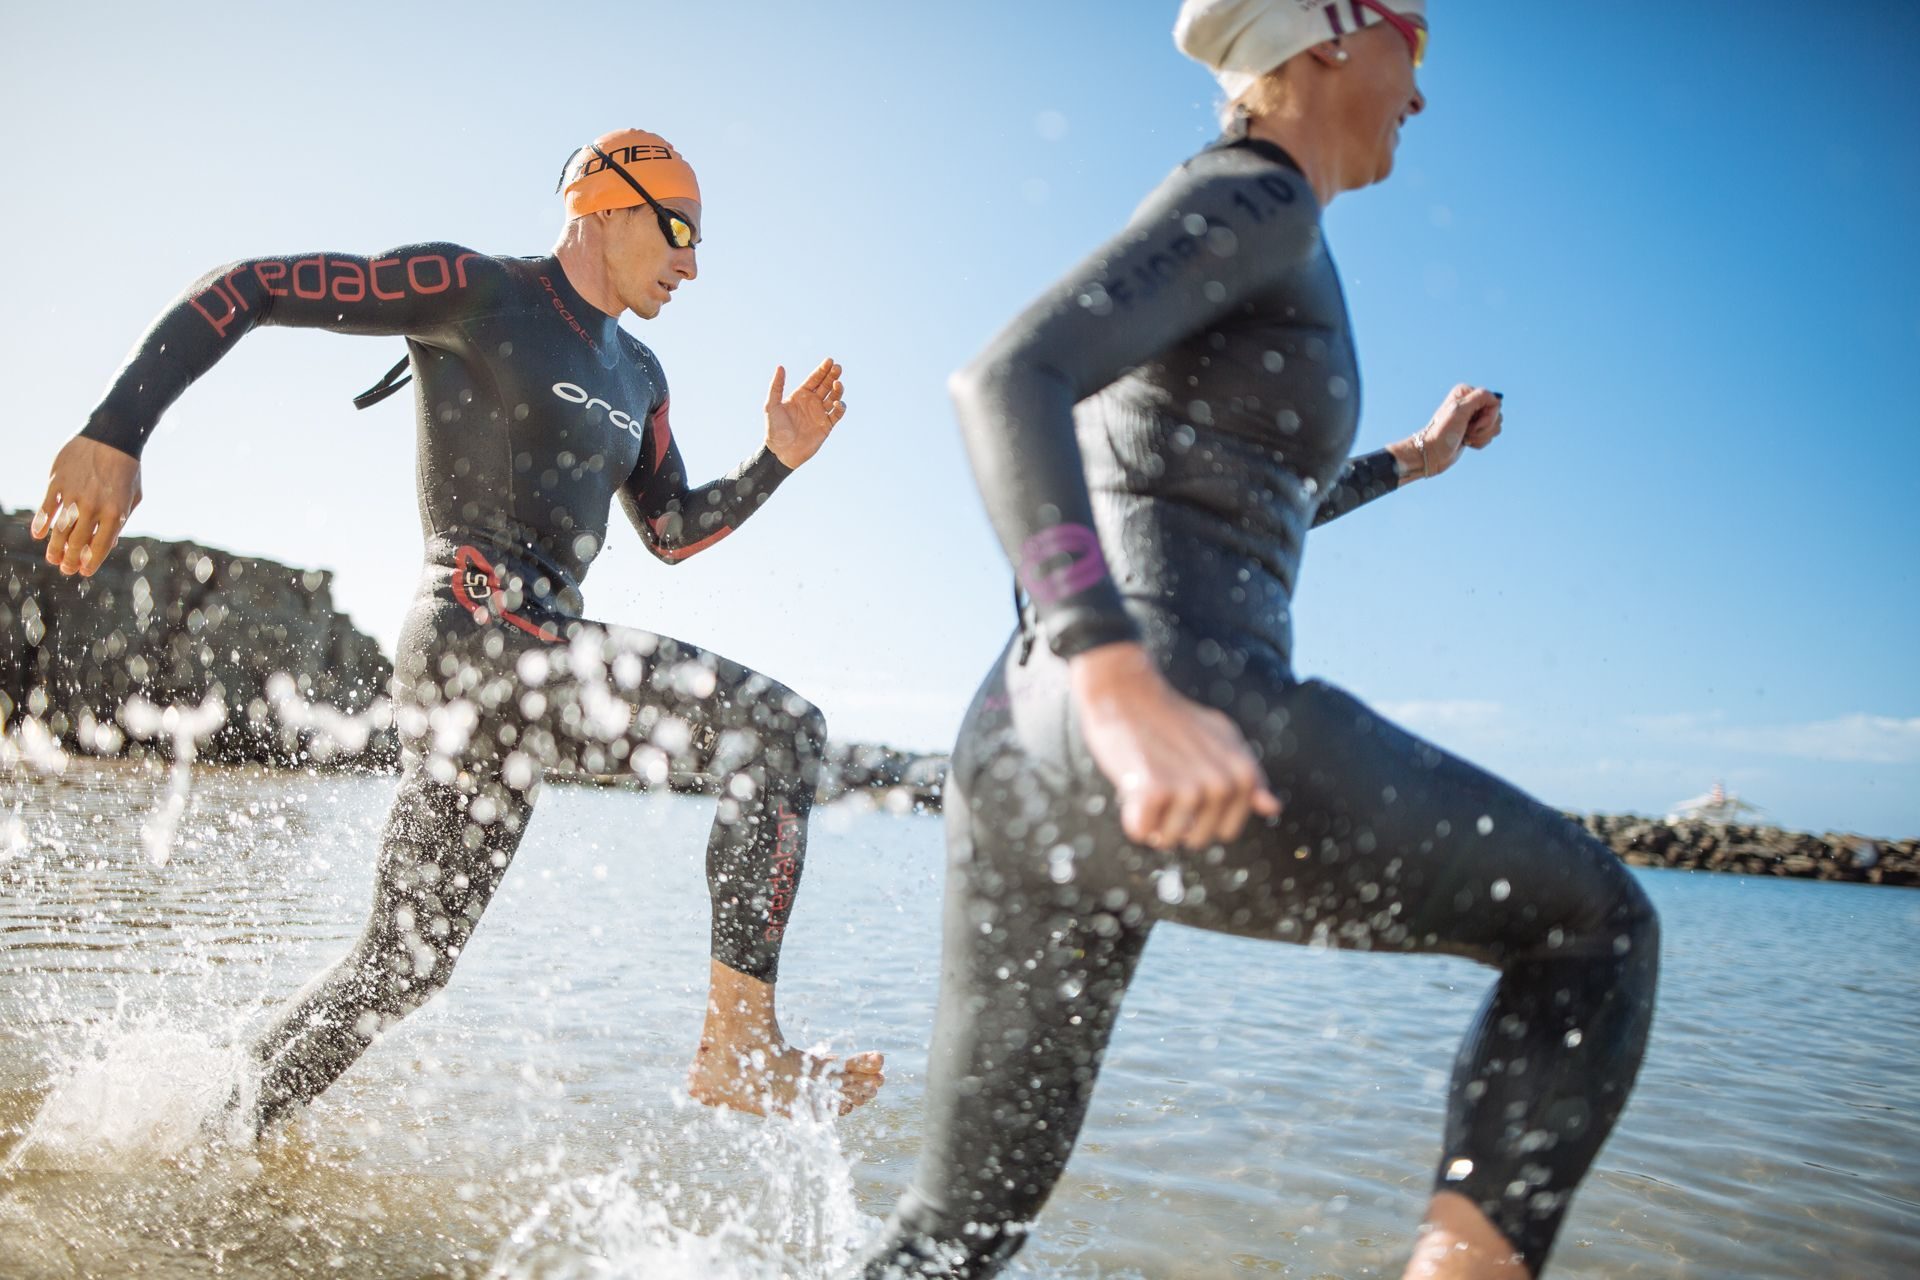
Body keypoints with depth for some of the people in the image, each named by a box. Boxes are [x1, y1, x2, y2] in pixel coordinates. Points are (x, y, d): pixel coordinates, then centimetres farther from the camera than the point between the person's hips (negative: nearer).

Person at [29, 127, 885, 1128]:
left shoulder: (636, 375, 22)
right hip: (476, 631, -8)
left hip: (537, 663, 9)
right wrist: (114, 435, -13)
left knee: (406, 959, 13)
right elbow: (241, 289, -3)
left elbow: (672, 533, 24)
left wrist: (777, 460, 10)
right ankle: (739, 1044, -18)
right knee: (779, 728, -19)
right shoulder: (471, 289, -2)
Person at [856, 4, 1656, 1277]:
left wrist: (1410, 462, 48)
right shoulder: (1254, 197, 0)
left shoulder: (1218, 282, 28)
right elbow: (1004, 380, -18)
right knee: (1597, 925, 13)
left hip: (1022, 754, 10)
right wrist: (1123, 682, -31)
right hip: (1185, 742, -9)